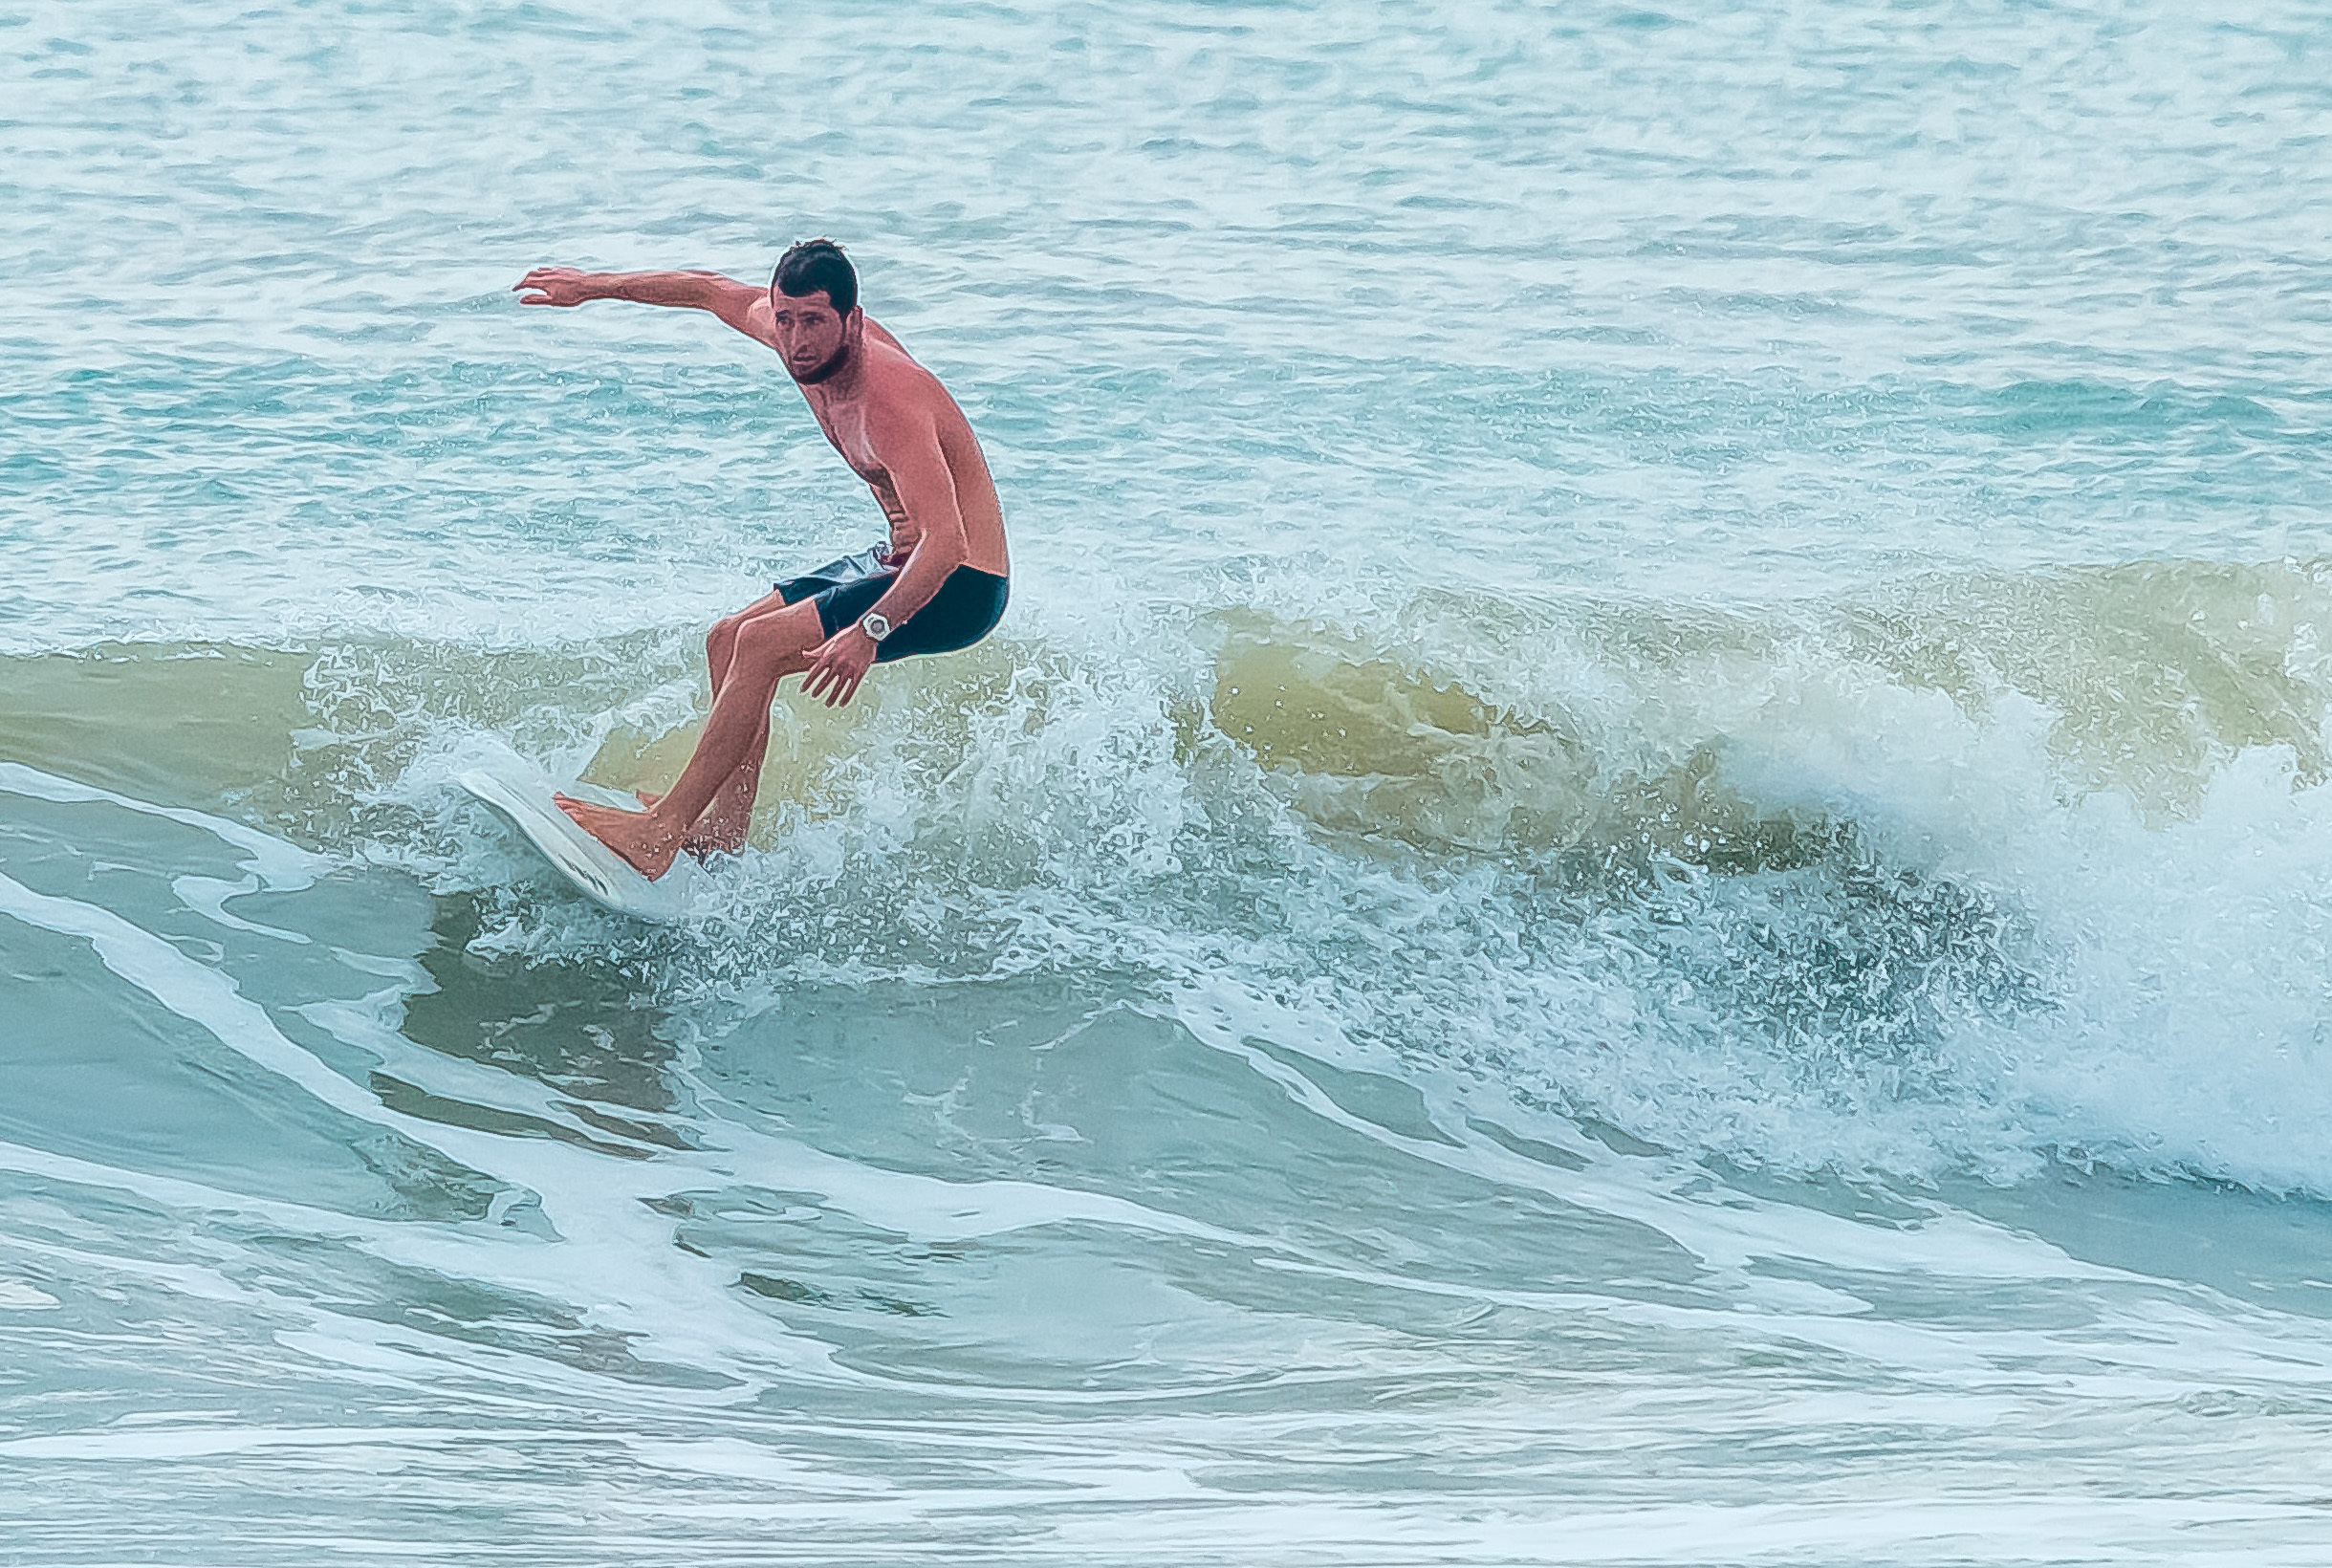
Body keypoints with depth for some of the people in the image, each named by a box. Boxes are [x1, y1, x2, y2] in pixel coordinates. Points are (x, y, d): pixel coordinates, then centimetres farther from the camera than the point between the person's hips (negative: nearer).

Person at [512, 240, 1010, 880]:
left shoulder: (889, 401, -30)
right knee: (728, 641, 12)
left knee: (763, 644, -19)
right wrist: (594, 287, 22)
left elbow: (948, 541, -40)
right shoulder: (804, 339, -4)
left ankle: (661, 834, -16)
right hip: (901, 560, 10)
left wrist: (870, 631, -51)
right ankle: (725, 834, 13)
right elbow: (715, 291, 17)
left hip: (958, 586, -10)